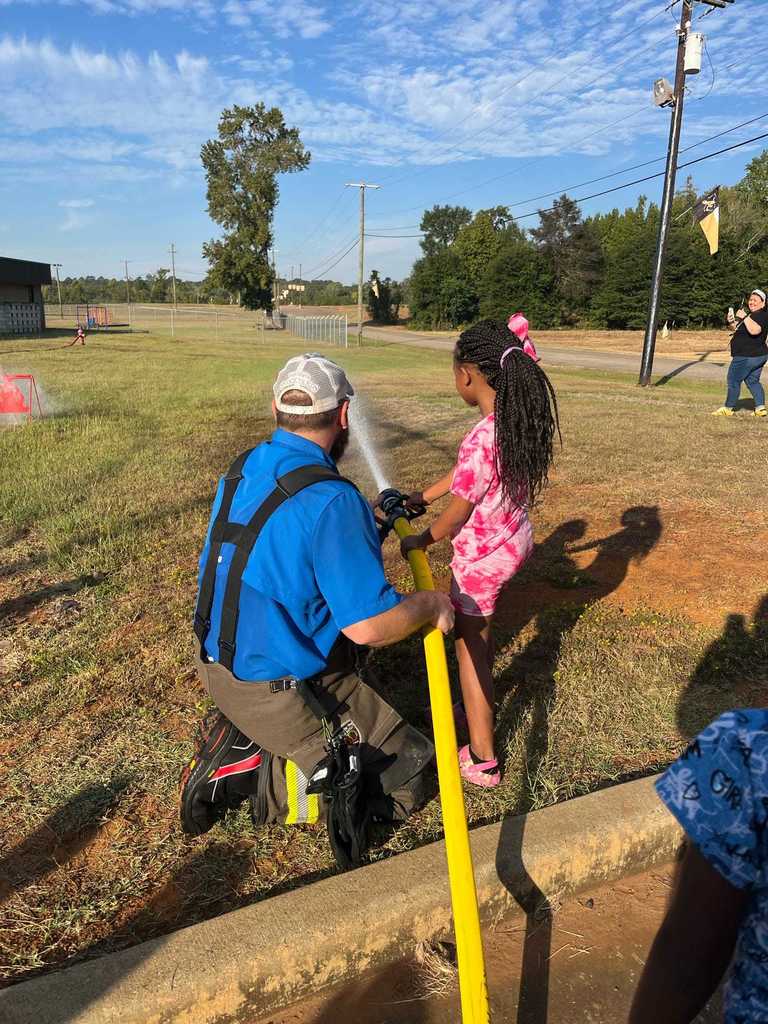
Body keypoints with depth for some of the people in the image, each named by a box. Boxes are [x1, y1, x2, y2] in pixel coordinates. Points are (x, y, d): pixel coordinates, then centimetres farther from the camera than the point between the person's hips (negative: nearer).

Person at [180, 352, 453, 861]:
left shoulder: (242, 468, -1)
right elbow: (368, 625, -28)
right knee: (407, 779, 6)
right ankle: (275, 778, -4)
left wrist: (367, 526, 15)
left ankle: (240, 744, 13)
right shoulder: (332, 500, -26)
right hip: (281, 693, -8)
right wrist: (431, 604, -9)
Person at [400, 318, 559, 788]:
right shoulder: (524, 419, -6)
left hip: (483, 555, -8)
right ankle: (479, 707, 50)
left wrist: (419, 541, -2)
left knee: (469, 648, 9)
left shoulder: (481, 440, -31)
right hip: (516, 540, 8)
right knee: (479, 632, 28)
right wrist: (420, 496, 12)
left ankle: (483, 761, 22)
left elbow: (456, 516, -19)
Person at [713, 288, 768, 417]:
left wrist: (744, 317, -31)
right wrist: (732, 323, 5)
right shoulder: (752, 315, 17)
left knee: (733, 380, -1)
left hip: (747, 357, -11)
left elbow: (754, 330, -35)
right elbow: (740, 331, 24)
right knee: (753, 381, 13)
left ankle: (728, 408, 6)